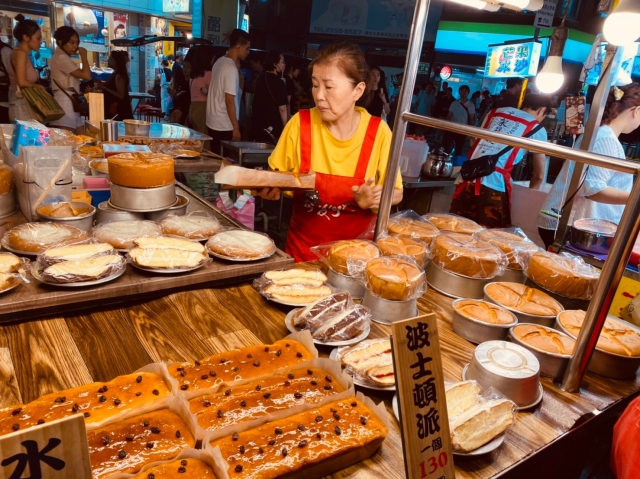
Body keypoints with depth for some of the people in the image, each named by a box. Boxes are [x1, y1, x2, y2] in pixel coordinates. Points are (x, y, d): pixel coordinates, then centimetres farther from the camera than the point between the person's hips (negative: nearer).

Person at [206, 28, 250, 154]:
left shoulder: (219, 61, 9)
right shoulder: (231, 69, -17)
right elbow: (229, 100, -20)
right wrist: (236, 127, -17)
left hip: (213, 122, 9)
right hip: (225, 126, -9)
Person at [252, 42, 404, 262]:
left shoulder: (378, 132, -12)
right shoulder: (300, 124, -11)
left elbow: (396, 192, -3)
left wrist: (376, 198, -23)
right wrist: (268, 187, -20)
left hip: (357, 249, 0)